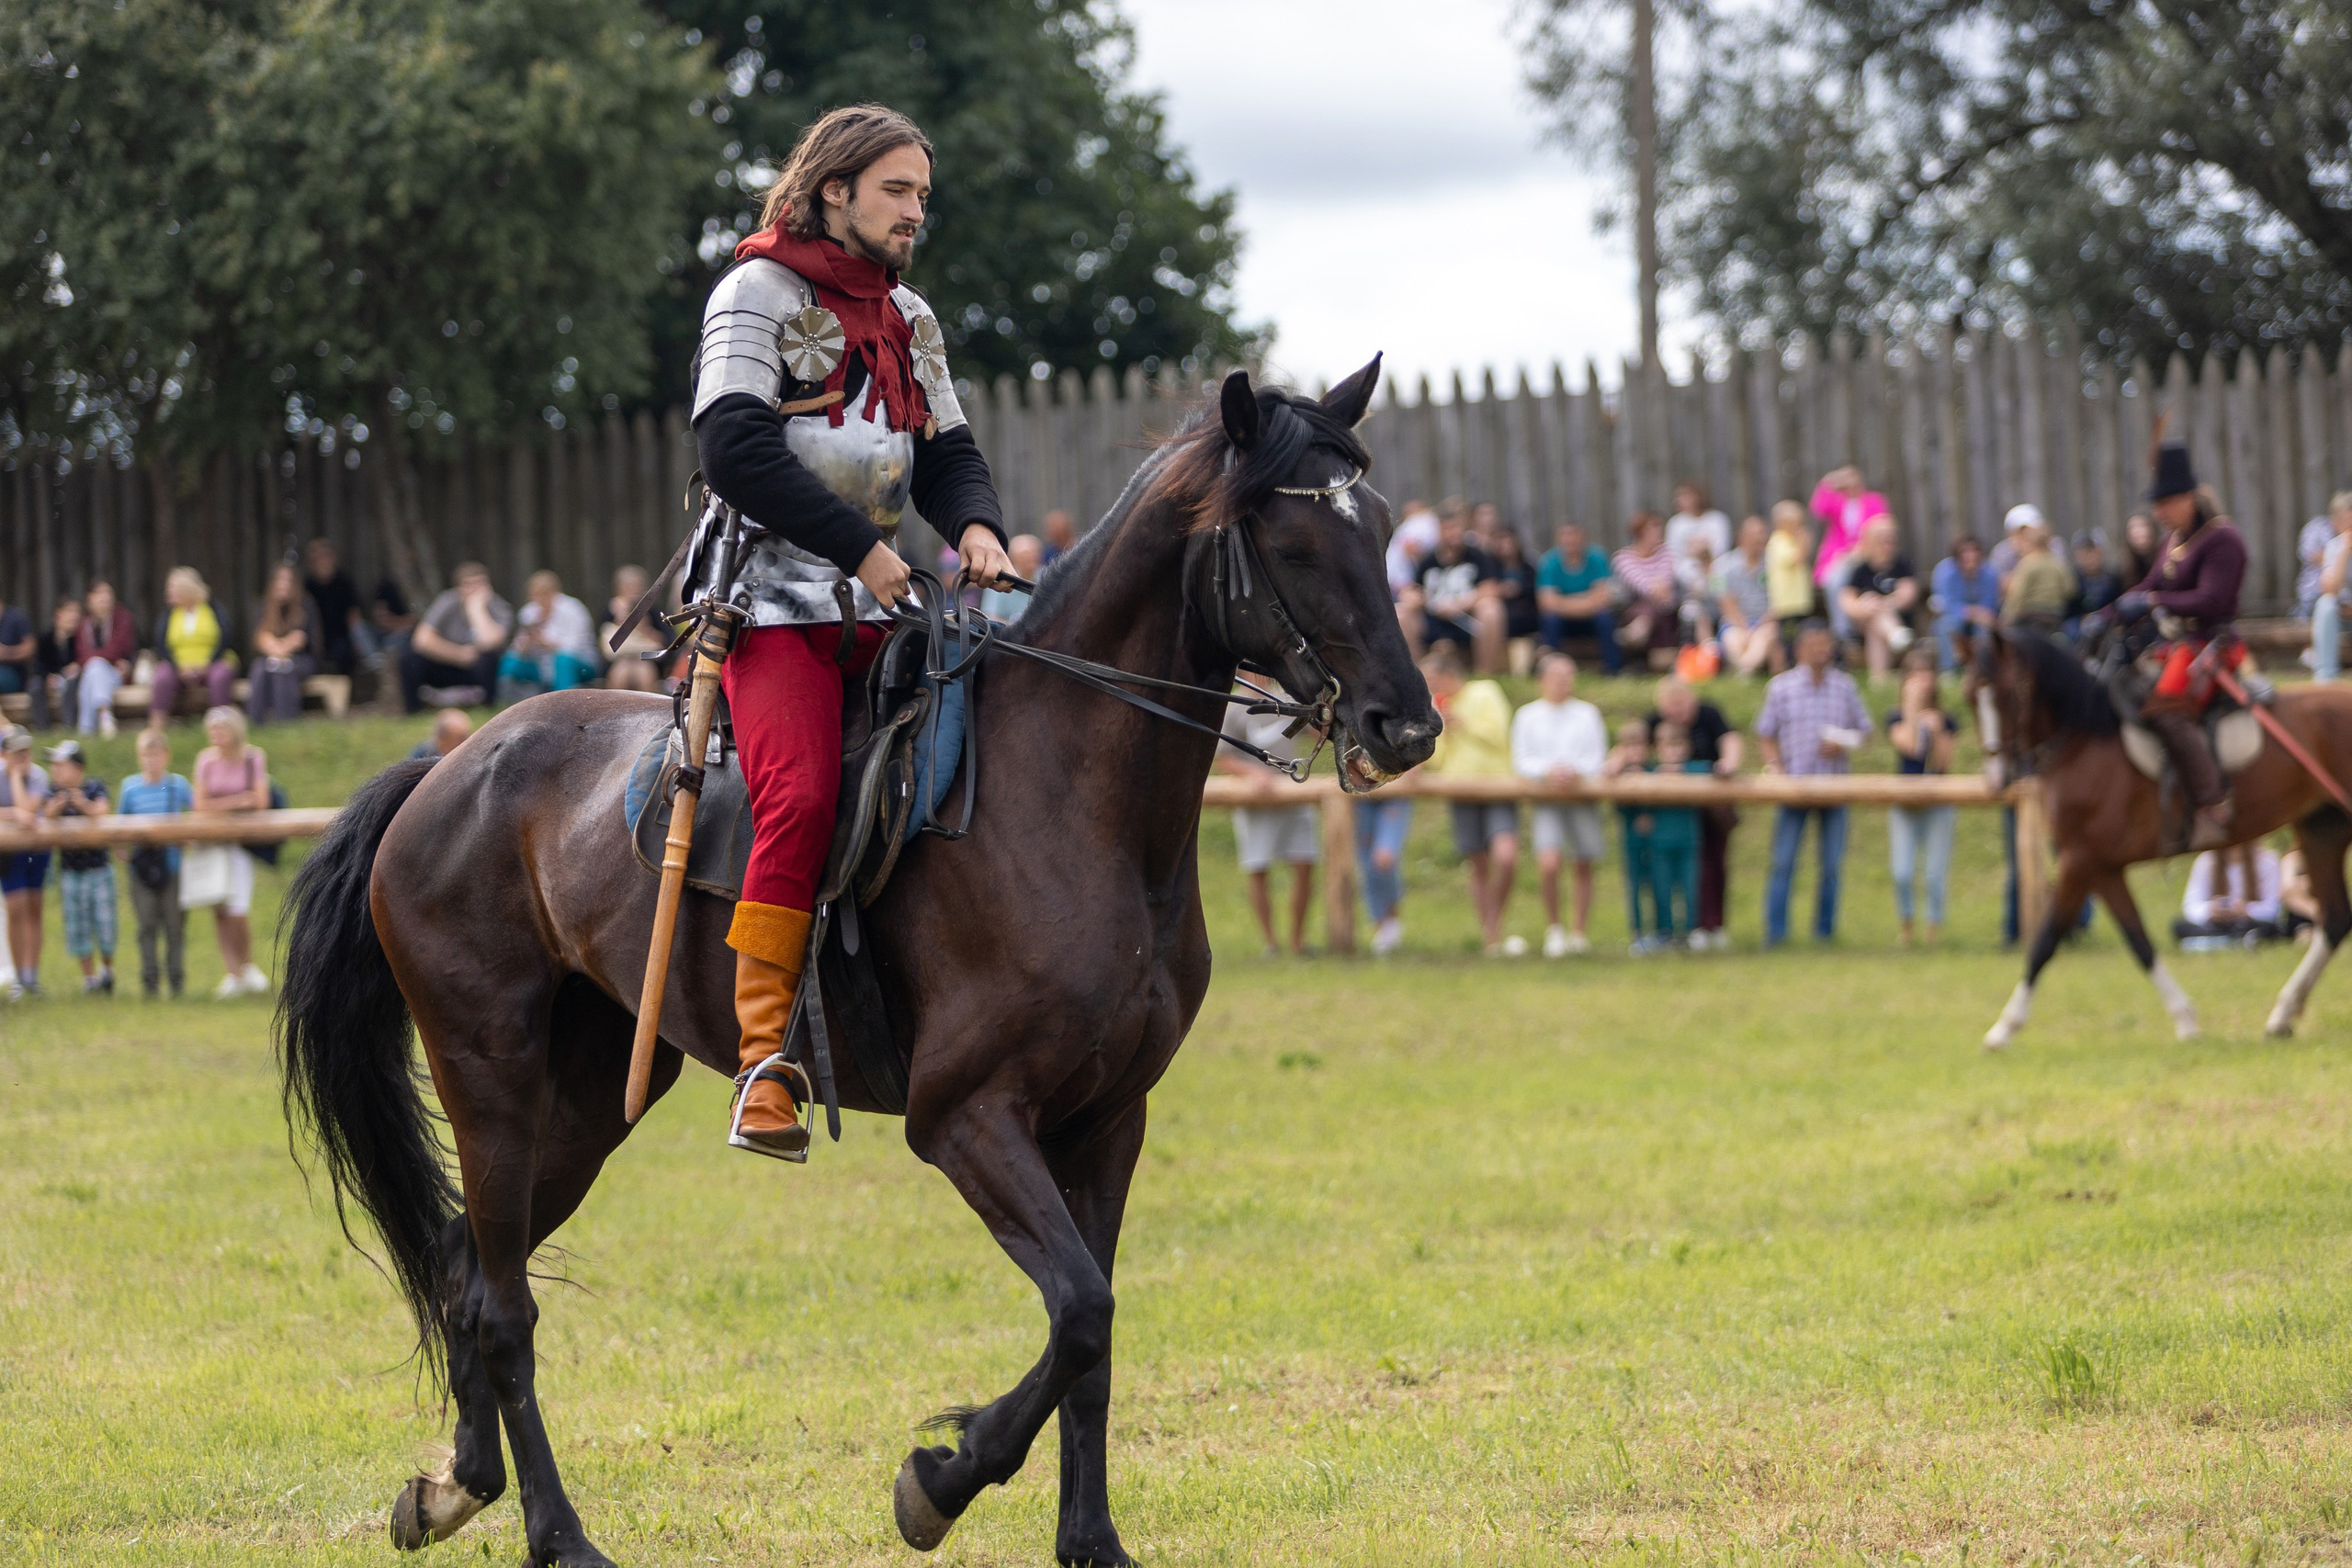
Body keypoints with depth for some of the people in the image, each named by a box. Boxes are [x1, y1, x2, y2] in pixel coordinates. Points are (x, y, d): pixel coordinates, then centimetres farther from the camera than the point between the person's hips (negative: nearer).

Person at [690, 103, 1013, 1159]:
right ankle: (766, 1067, -27)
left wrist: (977, 526, -3)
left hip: (879, 605, 7)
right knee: (802, 796, -27)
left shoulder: (909, 319, 20)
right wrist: (859, 547, -16)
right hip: (774, 598, -7)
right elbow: (735, 450, -13)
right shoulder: (759, 293, -1)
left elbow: (947, 455, 20)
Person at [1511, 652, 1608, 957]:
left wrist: (1575, 770, -14)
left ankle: (1580, 932, 17)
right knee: (1548, 863, -19)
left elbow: (1598, 759, 6)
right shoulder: (1527, 717, 9)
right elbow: (1521, 762, 4)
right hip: (1546, 802, -2)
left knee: (1583, 868, 4)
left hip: (1583, 797, 2)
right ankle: (1553, 928, -1)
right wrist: (1547, 770, -15)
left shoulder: (1587, 714, 11)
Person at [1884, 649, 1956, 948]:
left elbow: (1944, 763, -3)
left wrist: (1936, 731, -16)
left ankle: (1934, 928, 12)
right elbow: (1907, 743, -19)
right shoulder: (1896, 716, 2)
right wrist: (1913, 706, -15)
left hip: (1938, 803, 0)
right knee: (1902, 873, -8)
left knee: (1934, 876, -3)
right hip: (1904, 804, 0)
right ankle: (1905, 924, 14)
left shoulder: (1944, 719, 5)